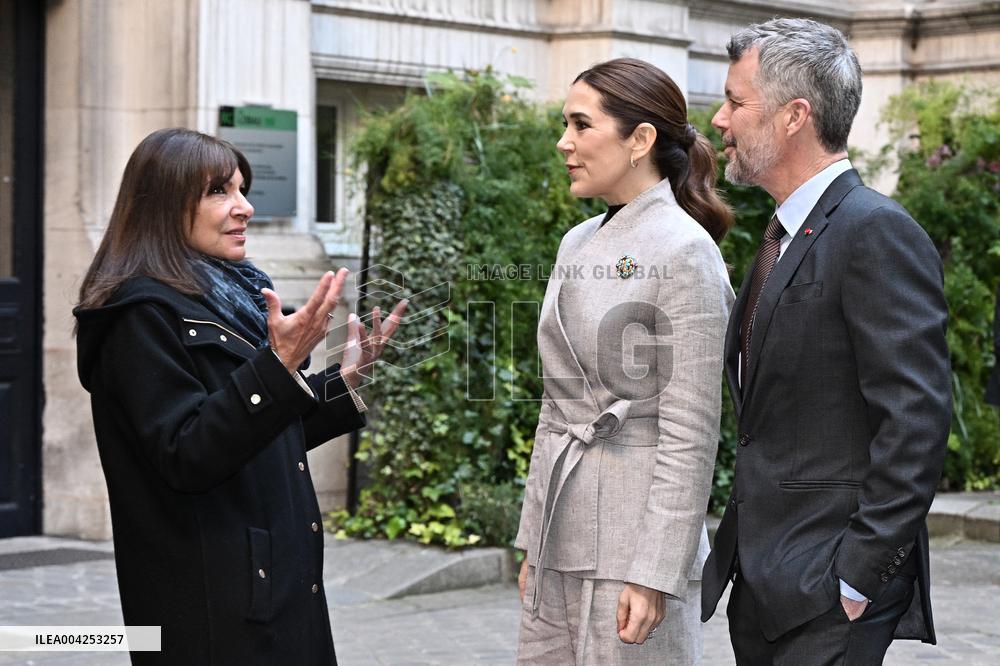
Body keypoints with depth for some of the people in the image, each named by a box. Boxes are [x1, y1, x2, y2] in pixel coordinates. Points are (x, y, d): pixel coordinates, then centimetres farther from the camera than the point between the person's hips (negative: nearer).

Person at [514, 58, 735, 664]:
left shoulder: (684, 251, -12)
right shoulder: (579, 244, 12)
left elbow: (690, 433, -15)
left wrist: (654, 573, -18)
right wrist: (534, 540, 16)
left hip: (634, 539, -8)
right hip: (563, 536, 8)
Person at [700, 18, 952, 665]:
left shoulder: (877, 234, -14)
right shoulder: (785, 236, 15)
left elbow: (915, 422, -19)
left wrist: (859, 577, -19)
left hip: (829, 593, -9)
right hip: (762, 583, 9)